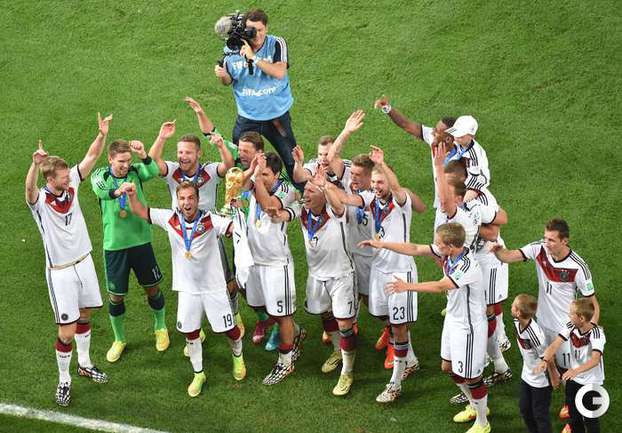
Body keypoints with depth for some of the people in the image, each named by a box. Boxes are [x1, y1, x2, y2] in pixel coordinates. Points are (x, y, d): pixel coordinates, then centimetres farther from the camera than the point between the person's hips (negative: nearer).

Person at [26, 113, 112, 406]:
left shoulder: (71, 185, -5)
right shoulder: (39, 201, -21)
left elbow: (91, 157, -4)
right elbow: (29, 187, -44)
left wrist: (102, 134, -22)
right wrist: (36, 163, -64)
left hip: (84, 261, 6)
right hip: (61, 272, -6)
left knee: (84, 315, 21)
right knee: (67, 331, -4)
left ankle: (84, 364, 41)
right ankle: (64, 380, 15)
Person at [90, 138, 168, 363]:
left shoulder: (136, 171, -5)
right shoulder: (101, 175, -8)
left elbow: (154, 171, -28)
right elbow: (99, 189, -33)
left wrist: (144, 155, -48)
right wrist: (117, 191, -55)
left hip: (141, 241, 1)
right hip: (114, 245, -1)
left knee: (152, 288, 15)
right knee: (116, 296, 8)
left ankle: (160, 328, 41)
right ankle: (119, 339, 30)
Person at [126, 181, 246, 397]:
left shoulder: (210, 220, -17)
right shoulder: (170, 219, -7)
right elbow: (140, 211, 2)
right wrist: (132, 195, -17)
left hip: (213, 286, -2)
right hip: (187, 288, 3)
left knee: (229, 329, 7)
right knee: (190, 332, 8)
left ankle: (238, 357, 40)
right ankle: (198, 374, 28)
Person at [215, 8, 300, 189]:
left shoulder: (277, 44, -12)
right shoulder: (232, 49, -7)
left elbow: (280, 72, -27)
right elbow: (229, 81, 7)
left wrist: (253, 57, -31)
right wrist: (223, 76, -17)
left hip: (277, 115, -1)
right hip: (247, 118, 1)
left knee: (292, 162, 8)